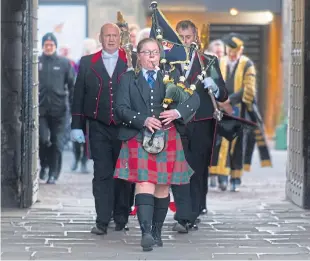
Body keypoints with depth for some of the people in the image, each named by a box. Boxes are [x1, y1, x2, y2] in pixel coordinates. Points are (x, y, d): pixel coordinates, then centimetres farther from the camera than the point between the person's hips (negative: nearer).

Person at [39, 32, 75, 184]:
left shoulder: (64, 63, 3)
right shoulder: (36, 62, 3)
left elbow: (72, 85, 4)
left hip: (59, 108, 0)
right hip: (41, 108, 0)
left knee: (56, 143, 4)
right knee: (42, 139, -9)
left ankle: (53, 173, 14)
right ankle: (44, 164, 17)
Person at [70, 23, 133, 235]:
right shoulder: (87, 63, 9)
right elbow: (79, 96, 10)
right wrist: (77, 126, 5)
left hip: (125, 127, 0)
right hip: (99, 128, 1)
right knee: (102, 174, -3)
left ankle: (121, 218, 18)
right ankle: (102, 221, -3)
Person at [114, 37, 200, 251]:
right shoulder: (129, 79, 9)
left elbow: (195, 99, 6)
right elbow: (121, 108, -1)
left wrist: (177, 112, -13)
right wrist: (144, 120, -17)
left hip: (167, 139, 2)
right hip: (140, 139, -2)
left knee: (162, 187, 6)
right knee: (144, 184, -17)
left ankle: (157, 232, 19)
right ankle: (146, 233, -26)